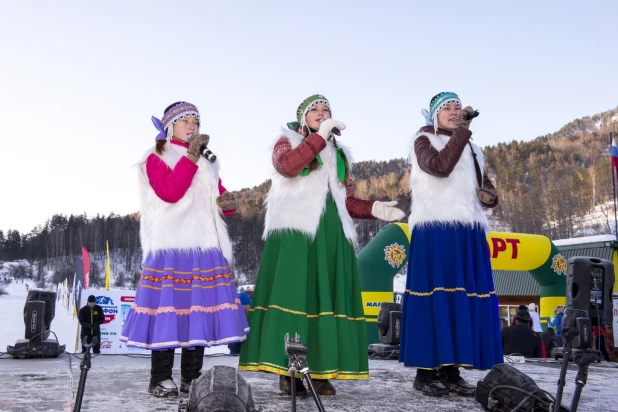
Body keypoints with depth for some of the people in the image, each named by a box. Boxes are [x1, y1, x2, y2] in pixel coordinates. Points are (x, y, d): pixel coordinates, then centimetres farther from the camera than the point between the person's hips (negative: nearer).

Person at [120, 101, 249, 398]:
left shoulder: (208, 162, 22)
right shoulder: (156, 158, 4)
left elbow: (219, 197, 21)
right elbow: (169, 192, -14)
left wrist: (228, 202, -3)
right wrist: (190, 156, -15)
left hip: (205, 245, 6)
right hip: (171, 245, -6)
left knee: (201, 307, 2)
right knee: (168, 306, -10)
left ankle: (191, 377, 9)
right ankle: (160, 379, -3)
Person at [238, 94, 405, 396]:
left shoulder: (339, 153, 25)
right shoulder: (288, 141, 10)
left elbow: (346, 201, 19)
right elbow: (287, 166, -15)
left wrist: (373, 209, 1)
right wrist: (319, 136, -14)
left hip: (331, 233, 5)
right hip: (295, 229, -5)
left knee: (328, 298, -2)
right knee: (292, 293, -12)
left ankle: (321, 371, -1)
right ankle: (287, 371, -11)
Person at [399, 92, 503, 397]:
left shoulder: (471, 149, 23)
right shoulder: (424, 141, 5)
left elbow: (487, 189, 25)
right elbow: (441, 166, -17)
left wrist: (489, 196, 2)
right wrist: (461, 131, -9)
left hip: (467, 233, 6)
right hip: (435, 230, -6)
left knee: (465, 298, 0)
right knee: (433, 297, -10)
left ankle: (451, 372, 4)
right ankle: (425, 371, -6)